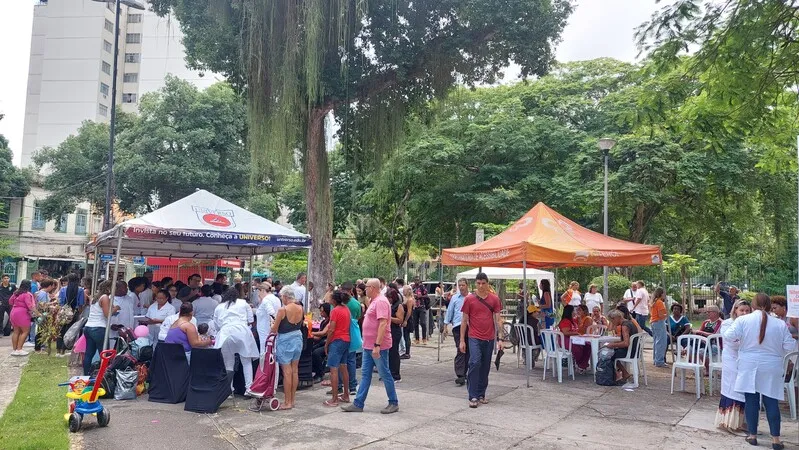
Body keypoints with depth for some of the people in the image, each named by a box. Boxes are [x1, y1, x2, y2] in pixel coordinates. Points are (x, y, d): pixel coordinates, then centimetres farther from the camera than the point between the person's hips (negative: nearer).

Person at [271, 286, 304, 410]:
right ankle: (292, 400, 21)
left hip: (285, 341, -6)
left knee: (287, 372, 0)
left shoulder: (282, 310, -17)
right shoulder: (300, 309, 0)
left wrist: (273, 324, 10)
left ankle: (287, 402, 8)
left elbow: (274, 329, -11)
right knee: (295, 370, 12)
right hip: (298, 338, 6)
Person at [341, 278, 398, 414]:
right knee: (365, 374, 11)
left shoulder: (381, 301, -18)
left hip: (378, 346, -10)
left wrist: (377, 345, -29)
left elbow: (383, 324, -26)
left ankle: (394, 403, 14)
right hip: (369, 346, 10)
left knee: (385, 374, 2)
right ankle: (358, 404, 16)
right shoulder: (374, 301, 14)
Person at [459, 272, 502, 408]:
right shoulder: (469, 299, -2)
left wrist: (500, 338, 1)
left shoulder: (494, 299, 3)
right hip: (474, 338, -3)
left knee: (485, 367, 9)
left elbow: (498, 319, 7)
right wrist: (462, 340, 0)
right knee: (475, 363, -14)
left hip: (489, 339, 3)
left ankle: (481, 395, 21)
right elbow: (464, 320, 2)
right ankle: (473, 397, -9)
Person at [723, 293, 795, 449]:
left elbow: (728, 336, -13)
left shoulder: (743, 320, -9)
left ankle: (752, 435, 15)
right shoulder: (780, 324, -5)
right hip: (771, 368, 1)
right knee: (771, 401, 7)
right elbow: (790, 346, -1)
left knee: (751, 400, 7)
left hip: (749, 366, -1)